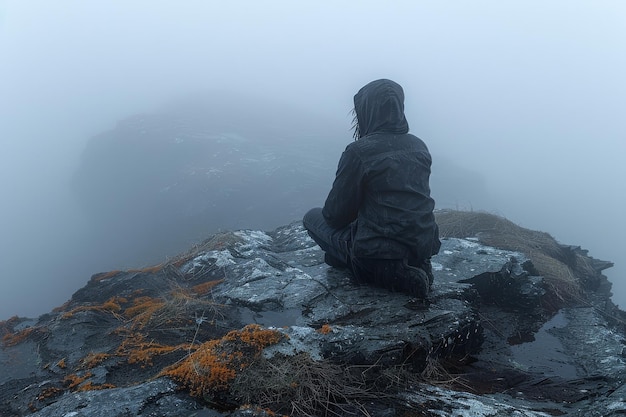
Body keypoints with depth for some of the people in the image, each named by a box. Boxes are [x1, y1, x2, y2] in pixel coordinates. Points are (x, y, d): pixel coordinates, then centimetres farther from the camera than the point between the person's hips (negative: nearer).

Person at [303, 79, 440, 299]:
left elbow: (335, 215, -9)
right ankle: (412, 267, 11)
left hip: (378, 255, -7)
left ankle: (390, 274, -1)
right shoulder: (419, 146, 4)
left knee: (312, 217, 11)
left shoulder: (358, 151, -17)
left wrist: (329, 214, 14)